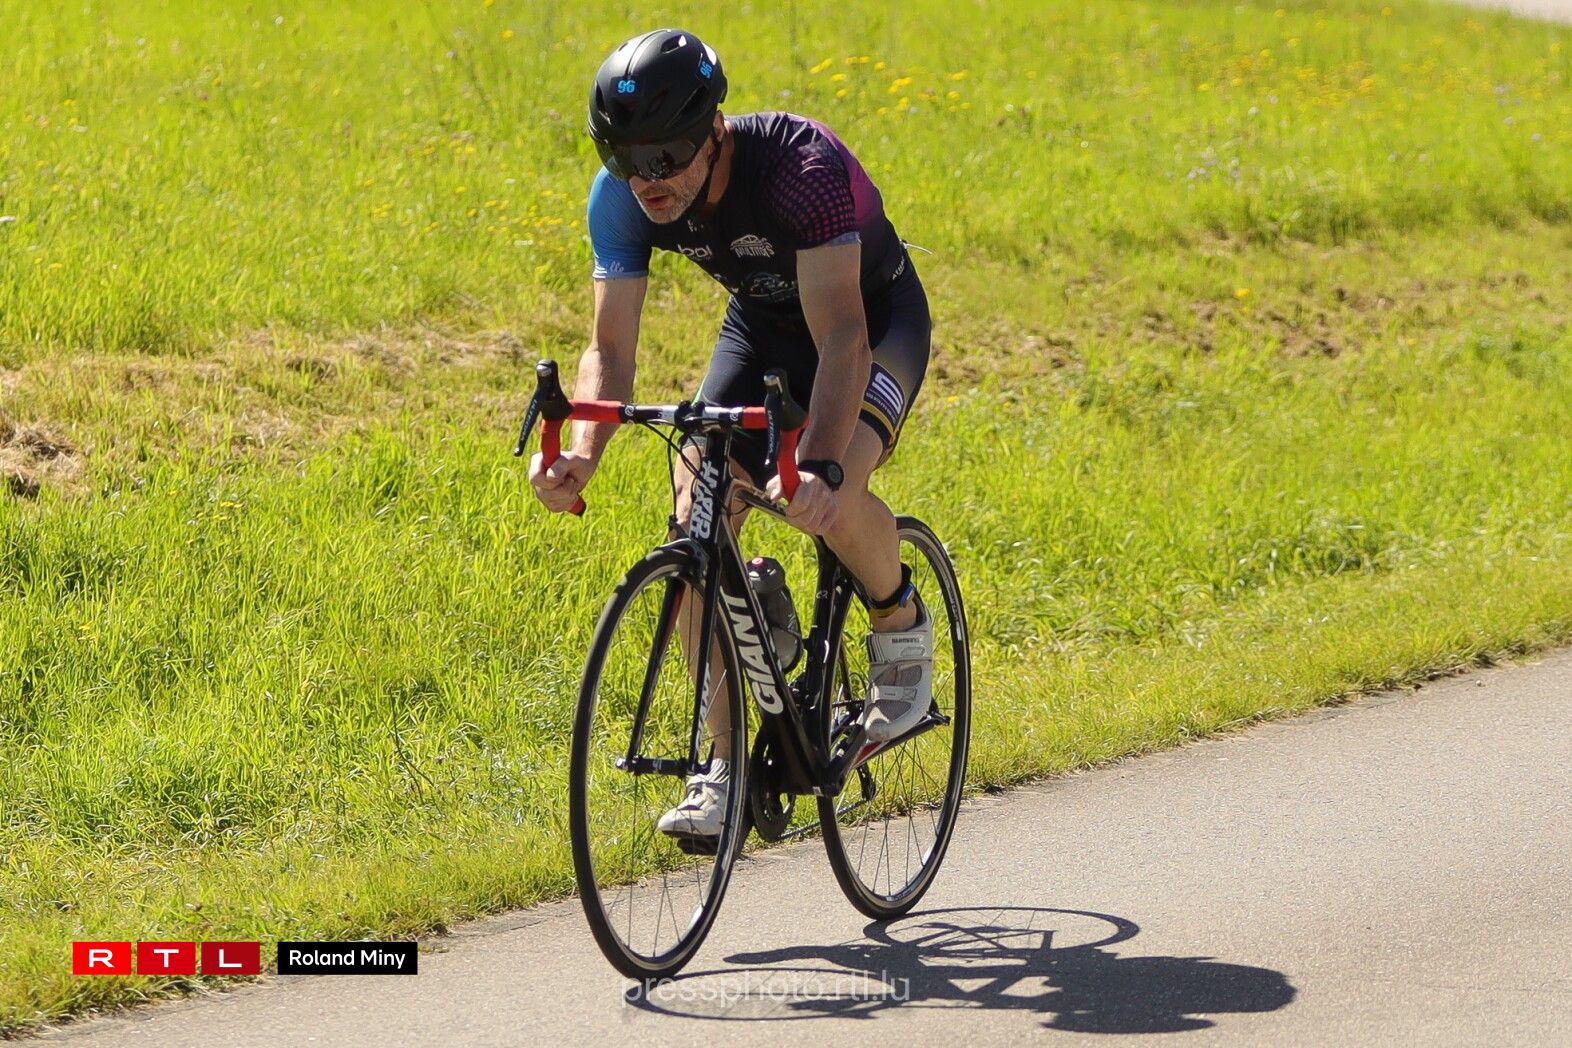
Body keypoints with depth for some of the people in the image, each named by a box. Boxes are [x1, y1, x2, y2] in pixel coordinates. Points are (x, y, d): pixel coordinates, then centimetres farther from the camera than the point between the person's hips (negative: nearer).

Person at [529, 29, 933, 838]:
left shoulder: (802, 166, -38)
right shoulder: (622, 196, -22)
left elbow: (841, 336, -44)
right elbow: (610, 347, -21)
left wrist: (819, 465, -59)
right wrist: (579, 455, -41)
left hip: (877, 317, -5)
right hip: (761, 321, 5)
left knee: (826, 500, -32)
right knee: (697, 521, -14)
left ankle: (902, 626, 0)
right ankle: (726, 761, -5)